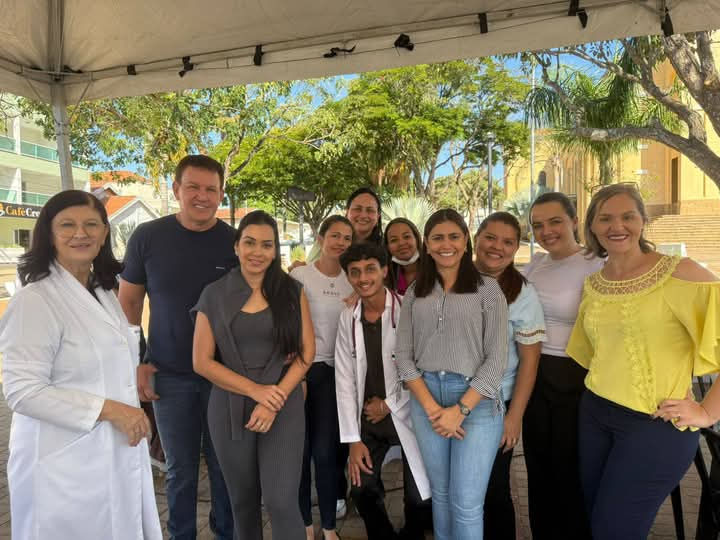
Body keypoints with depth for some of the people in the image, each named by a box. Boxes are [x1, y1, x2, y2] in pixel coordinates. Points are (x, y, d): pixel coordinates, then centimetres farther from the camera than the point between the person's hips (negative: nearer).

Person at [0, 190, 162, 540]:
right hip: (67, 466, -7)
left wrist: (130, 413, 10)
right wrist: (109, 410, -21)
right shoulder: (34, 300, -16)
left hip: (118, 454, 7)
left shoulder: (105, 294, 8)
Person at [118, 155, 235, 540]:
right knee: (180, 467, 13)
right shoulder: (147, 236, -5)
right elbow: (128, 303, 3)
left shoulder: (236, 242, -5)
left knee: (224, 464, 15)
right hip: (170, 375, 0)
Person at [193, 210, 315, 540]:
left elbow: (306, 352, -1)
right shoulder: (214, 295, 0)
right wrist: (255, 390, -13)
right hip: (230, 409, 1)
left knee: (281, 501, -6)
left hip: (284, 407, -1)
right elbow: (202, 361, -3)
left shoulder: (292, 292, 1)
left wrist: (274, 400, -12)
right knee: (243, 500, 15)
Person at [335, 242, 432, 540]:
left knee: (419, 496, 3)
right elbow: (344, 380, 0)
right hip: (368, 421, 4)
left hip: (407, 415, -3)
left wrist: (389, 405, -7)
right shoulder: (348, 318, -1)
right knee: (362, 489, 8)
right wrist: (353, 440, -1)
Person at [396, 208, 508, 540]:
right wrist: (431, 407, -8)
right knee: (440, 494, 15)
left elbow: (497, 359, -7)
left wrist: (460, 409, -13)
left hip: (476, 400, -3)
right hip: (425, 399, 3)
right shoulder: (415, 294, 7)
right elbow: (404, 357, 3)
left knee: (466, 505, 2)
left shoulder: (488, 289, -2)